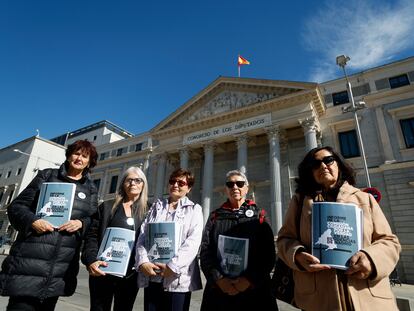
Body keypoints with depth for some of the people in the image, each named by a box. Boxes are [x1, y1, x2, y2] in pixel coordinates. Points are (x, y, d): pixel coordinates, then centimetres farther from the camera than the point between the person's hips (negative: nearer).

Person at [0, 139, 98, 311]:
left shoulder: (90, 189, 11)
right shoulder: (47, 175, 7)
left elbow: (94, 220, 11)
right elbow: (16, 205, 5)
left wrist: (81, 223, -11)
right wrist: (32, 220, -14)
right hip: (30, 258, -2)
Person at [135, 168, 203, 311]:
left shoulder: (194, 209, 5)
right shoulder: (156, 206, 15)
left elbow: (193, 242, -8)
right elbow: (143, 236, 7)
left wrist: (172, 266, -16)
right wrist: (142, 262, -8)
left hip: (177, 278, -2)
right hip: (151, 276, 3)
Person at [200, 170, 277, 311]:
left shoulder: (259, 216, 4)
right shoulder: (215, 216, 7)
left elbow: (268, 253, -4)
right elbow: (205, 250, 0)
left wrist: (250, 279, -15)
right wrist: (218, 279, -13)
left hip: (254, 290, -1)